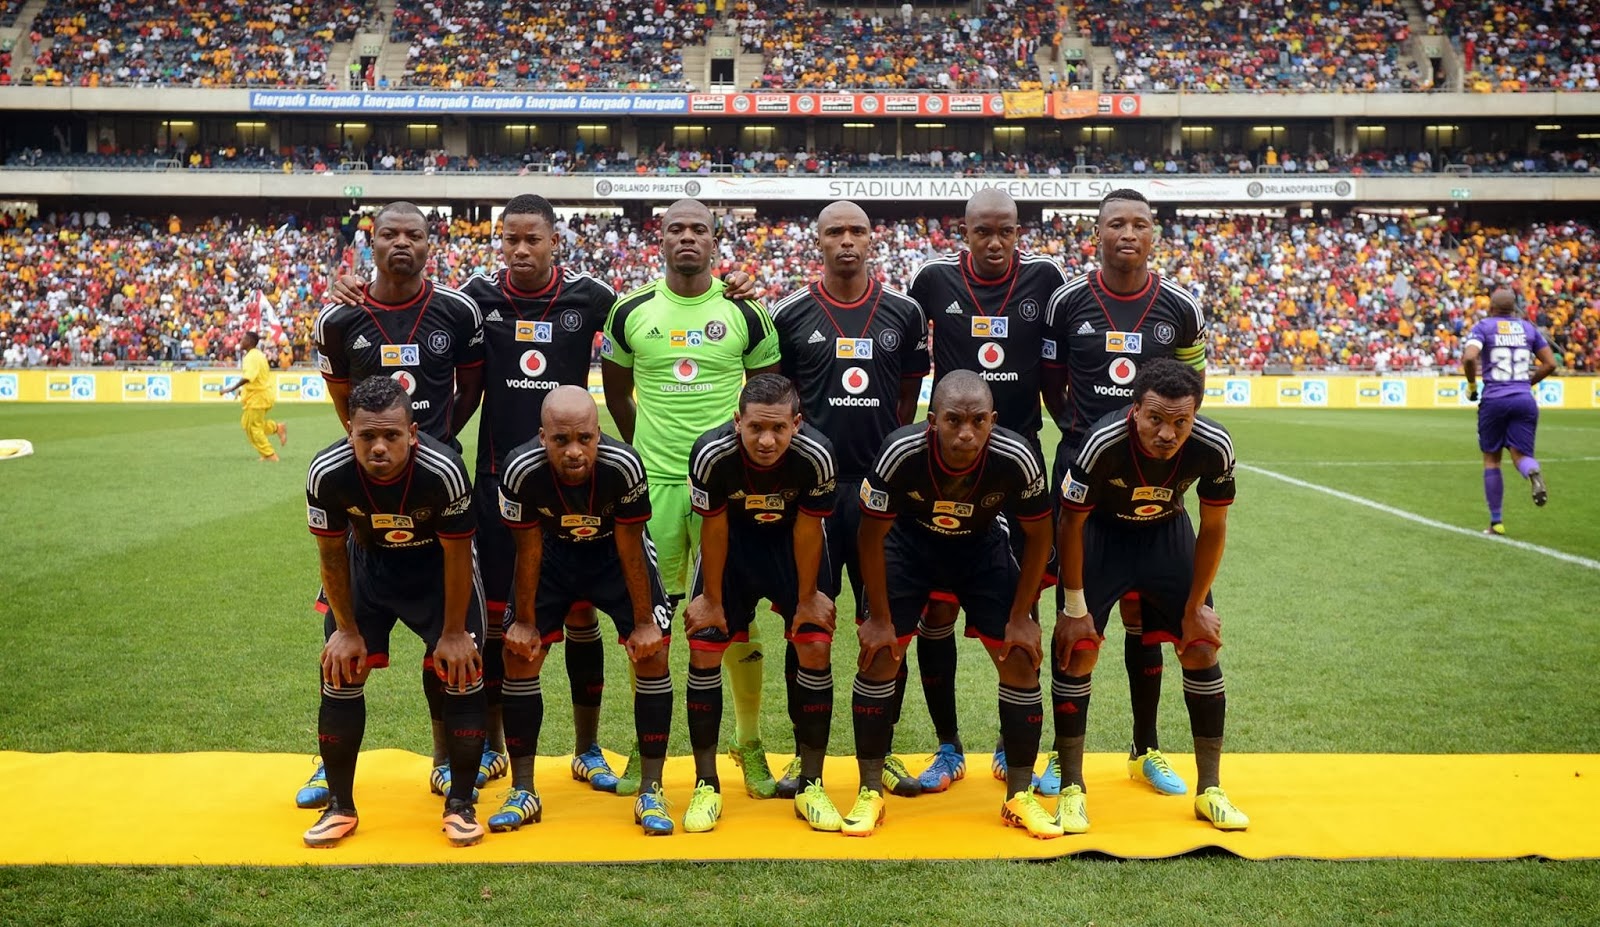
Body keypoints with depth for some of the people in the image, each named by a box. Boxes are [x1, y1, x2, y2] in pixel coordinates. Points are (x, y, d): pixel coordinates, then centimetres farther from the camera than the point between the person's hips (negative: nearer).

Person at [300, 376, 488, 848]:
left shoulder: (443, 470, -36)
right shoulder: (326, 474, -29)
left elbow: (457, 556, -20)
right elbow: (333, 555, -11)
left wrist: (453, 632, -12)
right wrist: (346, 629, -5)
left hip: (436, 561, -2)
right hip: (366, 562, 2)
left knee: (462, 672, -9)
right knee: (341, 671, -2)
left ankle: (461, 804, 6)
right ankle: (340, 806, 14)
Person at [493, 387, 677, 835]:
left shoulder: (623, 465, -35)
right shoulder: (521, 470, -32)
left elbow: (630, 549, -21)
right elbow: (528, 550, -16)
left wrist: (643, 621, -14)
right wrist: (524, 621, -8)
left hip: (613, 550, -1)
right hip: (553, 550, 1)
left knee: (653, 653, -12)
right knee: (518, 655, -5)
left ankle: (651, 791, 0)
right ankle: (523, 792, 10)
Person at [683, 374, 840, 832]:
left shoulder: (815, 455, -33)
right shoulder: (712, 454, -32)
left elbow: (807, 530, -18)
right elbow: (713, 530, -18)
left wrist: (806, 599, -8)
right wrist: (712, 600, -8)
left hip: (790, 540, 0)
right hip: (733, 536, 0)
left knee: (816, 648, -7)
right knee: (704, 651, -6)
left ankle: (811, 786, 6)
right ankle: (706, 786, 7)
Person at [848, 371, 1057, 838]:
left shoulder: (1017, 459, -32)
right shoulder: (901, 453, -34)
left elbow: (1037, 535, -12)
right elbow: (872, 536, -18)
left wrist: (1021, 617, -10)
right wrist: (881, 618, -13)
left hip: (983, 545, 1)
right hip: (910, 541, -1)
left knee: (1021, 658, -6)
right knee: (878, 653, -9)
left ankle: (1020, 796, 10)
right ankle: (870, 794, 6)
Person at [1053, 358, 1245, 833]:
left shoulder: (1214, 447, -29)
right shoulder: (1103, 443, -36)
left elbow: (1212, 528, -11)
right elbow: (1071, 524, -20)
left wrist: (1195, 607, -4)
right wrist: (1075, 608, -14)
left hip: (1167, 532, 3)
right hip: (1100, 531, -2)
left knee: (1202, 648, -2)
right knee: (1077, 649, -11)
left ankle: (1209, 790, 13)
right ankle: (1071, 791, 3)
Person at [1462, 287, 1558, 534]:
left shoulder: (1483, 327, 2)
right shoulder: (1528, 328, 13)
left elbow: (1469, 357, -16)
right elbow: (1550, 364, 10)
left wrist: (1471, 385, 0)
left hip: (1494, 400, -2)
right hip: (1525, 400, 2)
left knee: (1492, 459, 10)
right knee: (1520, 454, 7)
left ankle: (1496, 523, 12)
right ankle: (1533, 472, -33)